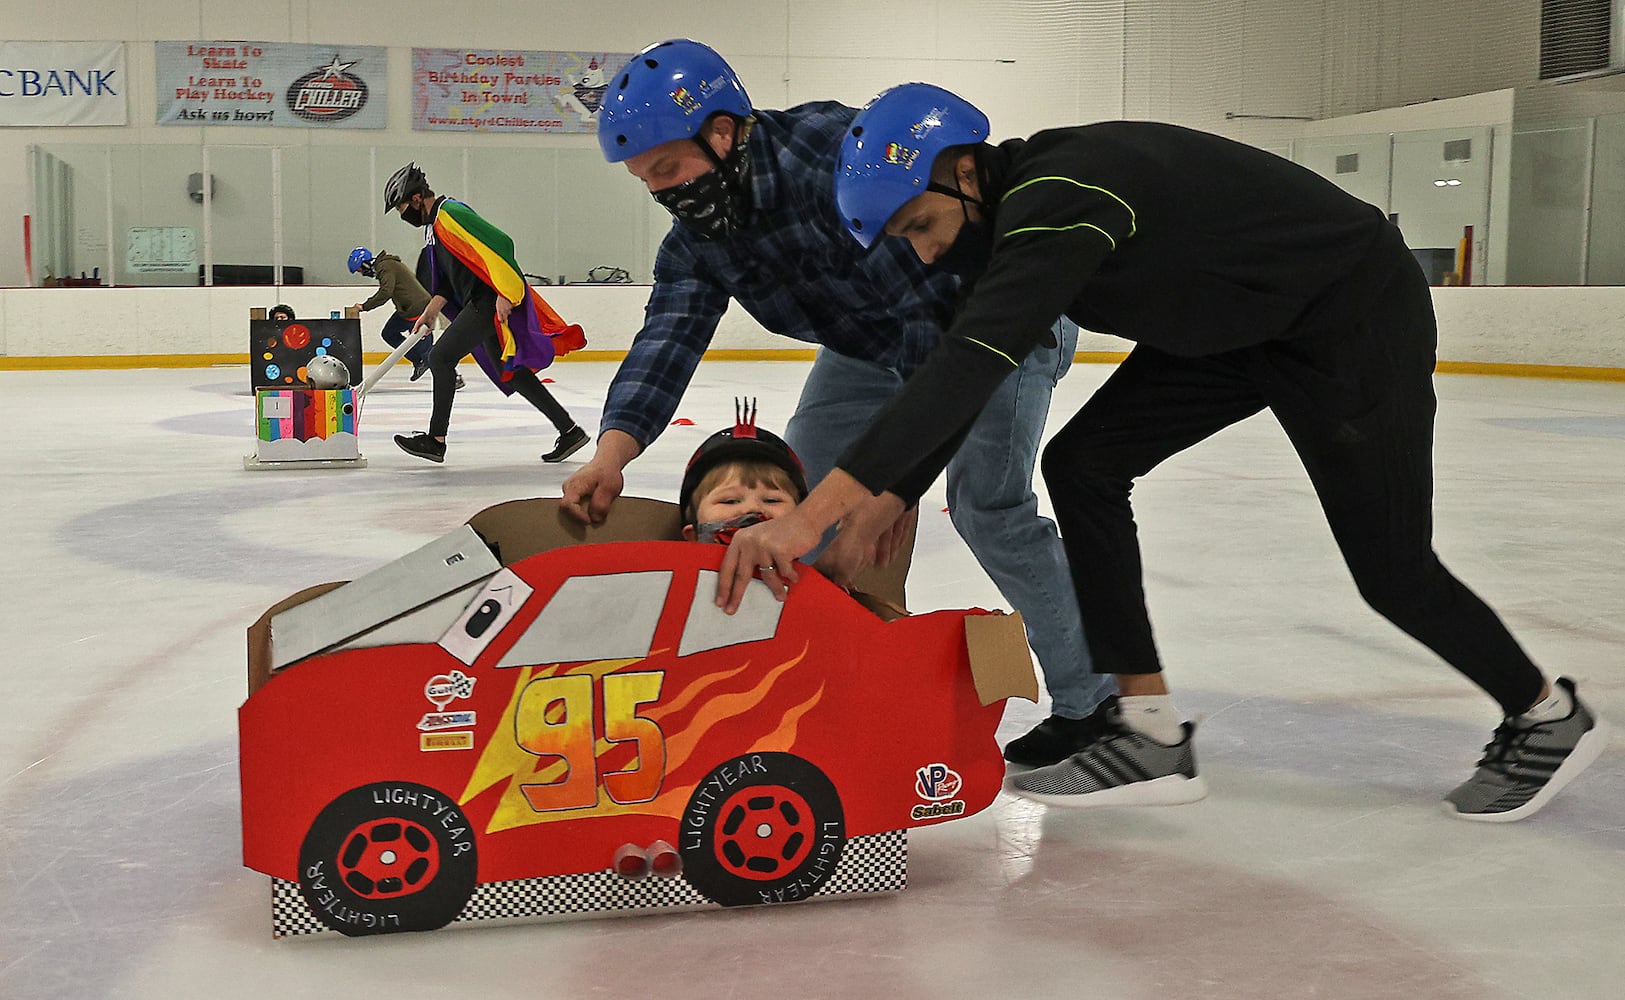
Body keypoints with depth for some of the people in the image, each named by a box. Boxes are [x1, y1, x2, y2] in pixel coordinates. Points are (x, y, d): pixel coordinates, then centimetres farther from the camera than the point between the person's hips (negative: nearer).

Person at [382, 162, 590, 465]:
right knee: (511, 373, 10)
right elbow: (448, 278, 26)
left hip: (493, 303, -10)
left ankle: (436, 440, -7)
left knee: (441, 357, -11)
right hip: (481, 304, 11)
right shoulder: (433, 224, 20)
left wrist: (505, 294, -24)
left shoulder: (450, 214, -13)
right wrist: (431, 311, 16)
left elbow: (500, 244, -22)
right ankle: (569, 431, 13)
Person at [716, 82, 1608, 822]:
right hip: (1237, 324, 9)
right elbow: (960, 375, 2)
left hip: (1357, 312, -9)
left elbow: (969, 367, -46)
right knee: (1083, 466, -4)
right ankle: (1151, 738, 2)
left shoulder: (1059, 200, -34)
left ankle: (1550, 718, 26)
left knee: (1392, 570, -2)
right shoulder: (1006, 213, -5)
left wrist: (815, 512, -51)